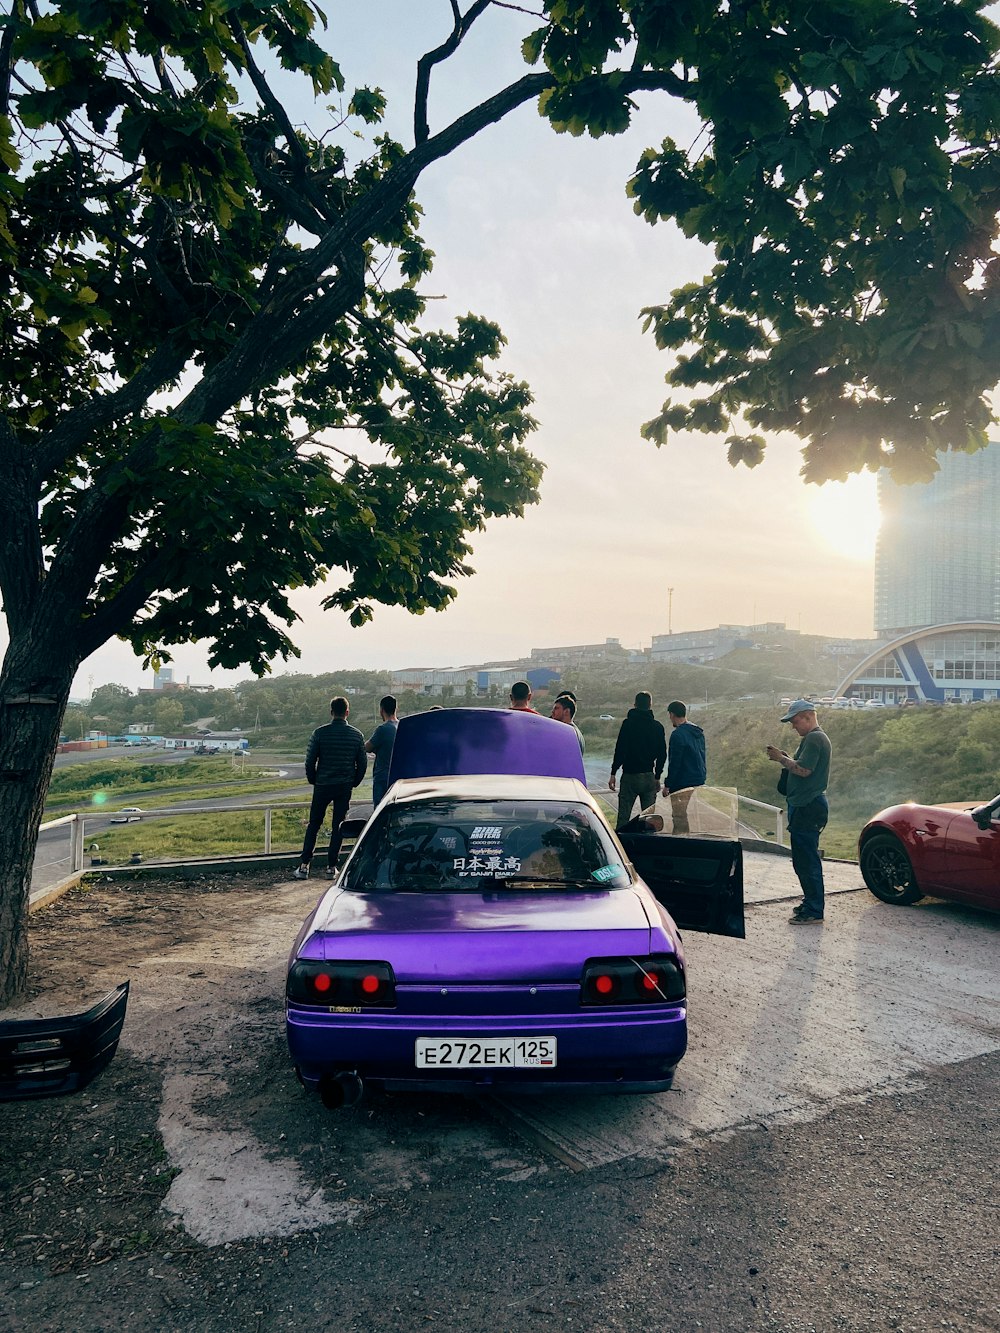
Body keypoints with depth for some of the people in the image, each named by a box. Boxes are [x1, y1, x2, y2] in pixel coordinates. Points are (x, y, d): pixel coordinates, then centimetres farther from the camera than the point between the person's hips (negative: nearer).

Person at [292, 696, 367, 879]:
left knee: (313, 825, 8)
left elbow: (310, 762, -5)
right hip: (345, 787, 1)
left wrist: (313, 781, 11)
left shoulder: (320, 733, -7)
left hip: (323, 786, -1)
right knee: (338, 826, 9)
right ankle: (332, 866, 9)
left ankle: (304, 866, 4)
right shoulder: (356, 735, 0)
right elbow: (363, 763, 3)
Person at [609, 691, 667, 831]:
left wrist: (613, 773, -4)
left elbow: (619, 750, -9)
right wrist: (657, 776, 18)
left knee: (623, 817, 0)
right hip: (649, 777, 3)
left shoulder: (628, 724, -5)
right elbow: (662, 754, 9)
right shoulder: (658, 726, 5)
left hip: (630, 776, -3)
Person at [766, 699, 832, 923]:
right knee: (803, 859, 17)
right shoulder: (813, 738, 19)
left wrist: (782, 759, -11)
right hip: (805, 805, 11)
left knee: (807, 860, -6)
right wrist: (785, 757, 7)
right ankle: (811, 902, 27)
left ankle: (814, 911, 0)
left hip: (807, 808, -11)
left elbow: (803, 770, -22)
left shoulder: (814, 739, -15)